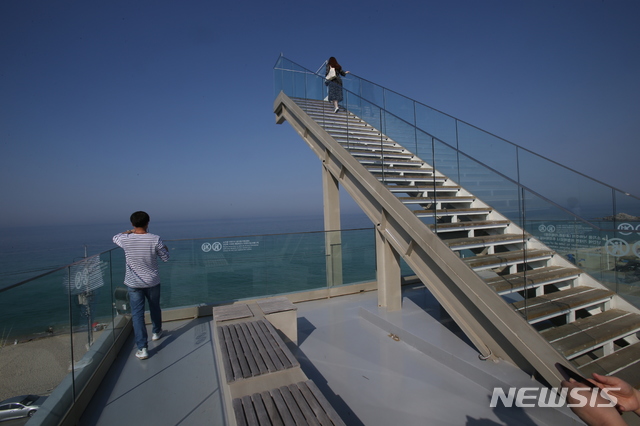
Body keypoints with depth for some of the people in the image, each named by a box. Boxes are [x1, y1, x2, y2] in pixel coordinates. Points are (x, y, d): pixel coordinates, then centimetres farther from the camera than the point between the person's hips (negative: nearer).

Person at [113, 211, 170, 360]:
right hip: (152, 282, 1)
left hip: (133, 283, 0)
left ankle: (142, 348, 4)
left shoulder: (125, 240, -14)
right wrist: (165, 249, 13)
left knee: (137, 314, 5)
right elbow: (165, 258, -5)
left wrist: (129, 232, 24)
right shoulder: (155, 239, -17)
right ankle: (156, 332, 44)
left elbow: (115, 237, 13)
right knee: (155, 307, 22)